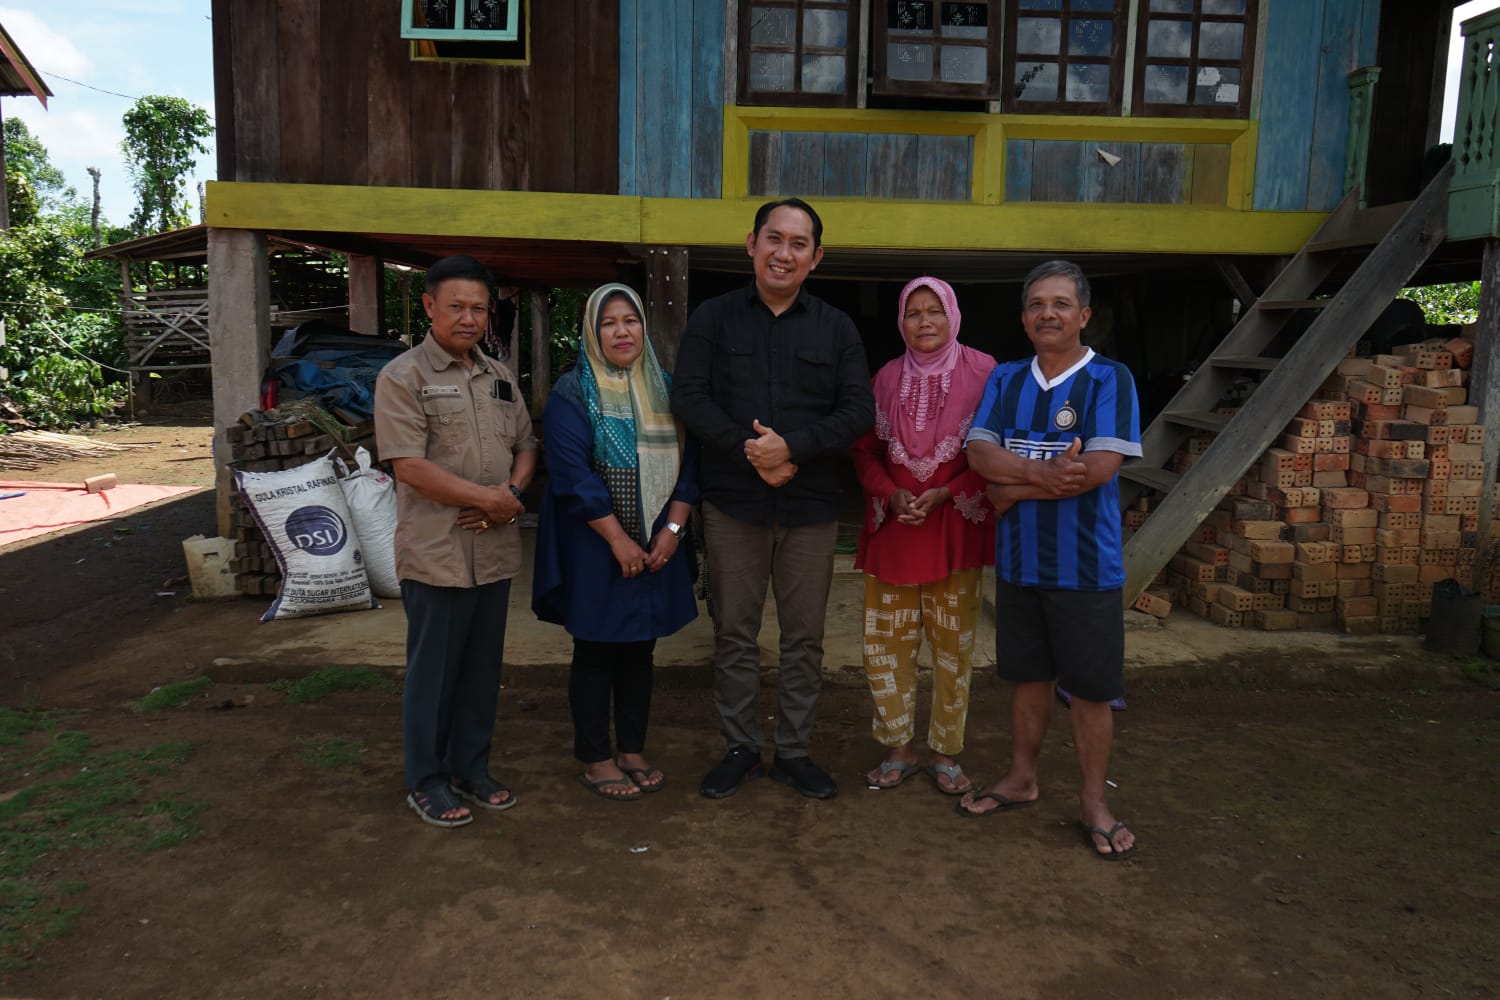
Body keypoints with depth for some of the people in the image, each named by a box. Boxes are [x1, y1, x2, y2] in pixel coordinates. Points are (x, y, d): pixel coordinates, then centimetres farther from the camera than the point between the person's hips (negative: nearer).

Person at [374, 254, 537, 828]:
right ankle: (427, 781, 20)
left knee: (483, 667, 14)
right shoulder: (403, 377, -7)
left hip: (495, 550, 6)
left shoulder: (499, 377, 14)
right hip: (436, 554, -6)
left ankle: (472, 769, 29)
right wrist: (487, 498, -13)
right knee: (433, 670, 5)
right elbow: (410, 466, -16)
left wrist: (511, 492, -5)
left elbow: (525, 446, 16)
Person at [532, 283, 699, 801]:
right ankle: (595, 759, 17)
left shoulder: (665, 389, 9)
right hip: (596, 547, -4)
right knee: (595, 652, 4)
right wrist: (618, 539, -17)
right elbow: (573, 474, -13)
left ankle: (633, 751, 25)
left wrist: (672, 529, -7)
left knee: (639, 648, 12)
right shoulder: (571, 395, -6)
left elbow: (687, 461, 6)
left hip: (658, 545, 5)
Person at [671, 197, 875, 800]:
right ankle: (740, 749, 22)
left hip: (811, 506, 1)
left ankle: (794, 751, 23)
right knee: (735, 632, 7)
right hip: (733, 502, -1)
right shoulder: (713, 318, 5)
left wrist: (793, 447, -17)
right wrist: (749, 451, -16)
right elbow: (689, 396, -5)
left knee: (805, 636, 8)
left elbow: (858, 411, -1)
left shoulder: (837, 328, 7)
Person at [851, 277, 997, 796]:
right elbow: (866, 450, 10)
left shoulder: (981, 372, -2)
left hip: (956, 527, -2)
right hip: (893, 528, 3)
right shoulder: (887, 378, 7)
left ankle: (946, 754, 21)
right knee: (884, 642, 4)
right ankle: (898, 749, 21)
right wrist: (893, 496, -8)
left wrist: (943, 495, -13)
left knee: (954, 643, 5)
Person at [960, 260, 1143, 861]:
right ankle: (1020, 779, 33)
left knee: (1091, 689, 5)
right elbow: (980, 452, -5)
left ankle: (1093, 801, 22)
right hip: (1018, 559, 4)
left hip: (1086, 564, -4)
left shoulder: (1109, 379, -7)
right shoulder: (1005, 380, 8)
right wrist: (1044, 474, -22)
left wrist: (1014, 488, -12)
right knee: (1029, 676, 17)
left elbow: (1101, 467, -19)